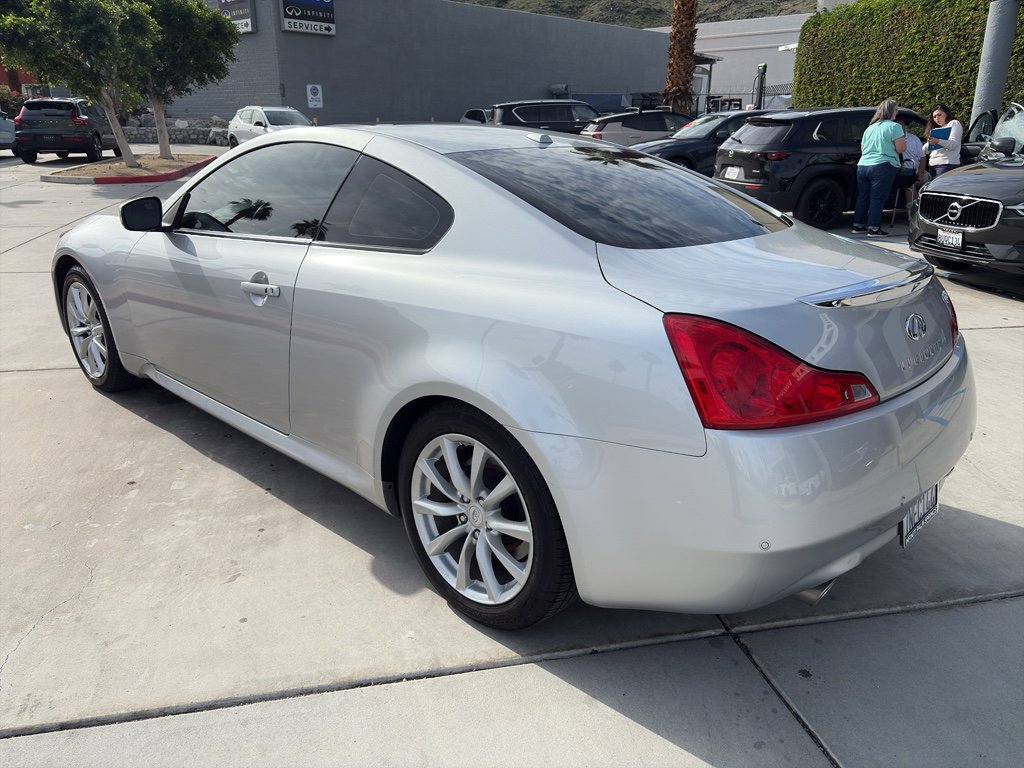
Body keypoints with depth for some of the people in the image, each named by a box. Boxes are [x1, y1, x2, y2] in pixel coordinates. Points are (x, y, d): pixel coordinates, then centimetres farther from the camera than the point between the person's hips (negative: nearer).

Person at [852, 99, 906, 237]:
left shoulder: (870, 127, 17)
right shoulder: (894, 126, -4)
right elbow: (900, 149, -8)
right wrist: (903, 141, 12)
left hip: (862, 165, 7)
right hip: (882, 167, -6)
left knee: (862, 197, 12)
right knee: (877, 198, -6)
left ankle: (858, 226, 16)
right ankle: (874, 228, -7)